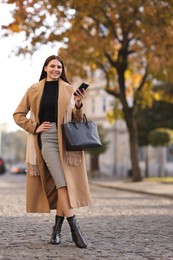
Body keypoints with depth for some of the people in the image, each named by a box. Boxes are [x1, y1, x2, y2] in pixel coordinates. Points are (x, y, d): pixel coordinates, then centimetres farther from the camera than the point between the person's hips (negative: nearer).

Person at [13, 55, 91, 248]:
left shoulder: (68, 89, 11)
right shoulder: (34, 90, 8)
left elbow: (76, 119, 8)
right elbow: (18, 115, 12)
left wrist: (78, 105, -12)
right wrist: (35, 127, -2)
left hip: (66, 138, 2)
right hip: (46, 139, -2)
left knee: (64, 185, 0)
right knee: (61, 183, -13)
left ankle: (57, 228, 14)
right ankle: (74, 229, -13)